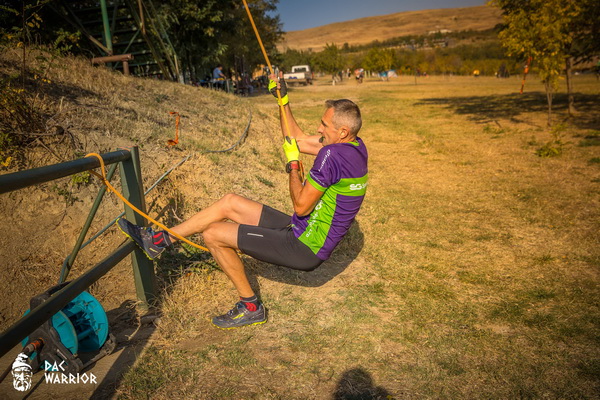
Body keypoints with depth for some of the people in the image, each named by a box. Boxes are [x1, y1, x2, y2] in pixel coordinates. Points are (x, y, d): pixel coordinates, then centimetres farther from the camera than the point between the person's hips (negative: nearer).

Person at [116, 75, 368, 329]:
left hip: (305, 248, -10)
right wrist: (283, 101, 9)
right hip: (304, 232, 10)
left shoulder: (332, 155, -28)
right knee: (230, 203, 9)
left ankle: (251, 307, 11)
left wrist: (293, 164, -13)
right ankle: (159, 240, 20)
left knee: (212, 234, -7)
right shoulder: (355, 145, 3)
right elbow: (298, 140, 13)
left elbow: (301, 206, -25)